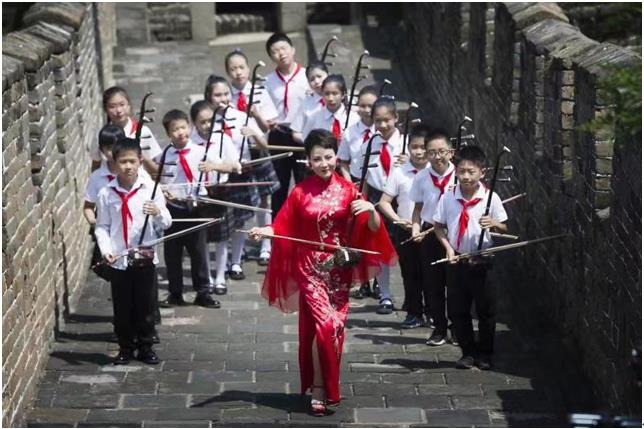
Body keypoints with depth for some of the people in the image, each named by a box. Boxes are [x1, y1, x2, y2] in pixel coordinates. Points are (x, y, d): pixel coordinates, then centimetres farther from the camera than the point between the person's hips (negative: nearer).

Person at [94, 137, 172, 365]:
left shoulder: (150, 189, -4)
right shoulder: (106, 193, -2)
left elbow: (166, 224, -2)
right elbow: (102, 226, 2)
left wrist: (158, 213, -23)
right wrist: (106, 249, -13)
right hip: (118, 260, 0)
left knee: (146, 305, 8)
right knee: (122, 307, 8)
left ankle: (145, 346, 22)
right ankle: (125, 348, 21)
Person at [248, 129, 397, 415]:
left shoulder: (348, 190, -1)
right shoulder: (300, 192, -3)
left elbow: (372, 229, -1)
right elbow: (284, 228, -2)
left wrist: (371, 211, -21)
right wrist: (264, 231, -20)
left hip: (340, 268, 2)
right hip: (310, 267, -2)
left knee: (334, 327, 6)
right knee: (324, 324, -15)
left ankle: (326, 385, 24)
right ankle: (319, 389, -5)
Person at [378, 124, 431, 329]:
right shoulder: (399, 173, -2)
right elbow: (384, 202, 0)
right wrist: (398, 220, -14)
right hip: (406, 232, 1)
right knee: (410, 274, 8)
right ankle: (414, 314, 18)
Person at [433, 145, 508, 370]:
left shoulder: (490, 198, -7)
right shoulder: (448, 198, -2)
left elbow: (504, 228, -1)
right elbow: (438, 226, 5)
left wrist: (493, 224, -22)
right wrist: (448, 248, -7)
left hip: (482, 261, -2)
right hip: (456, 260, 2)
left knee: (486, 309, 6)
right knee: (457, 309, 7)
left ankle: (485, 354, 20)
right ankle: (468, 352, 21)